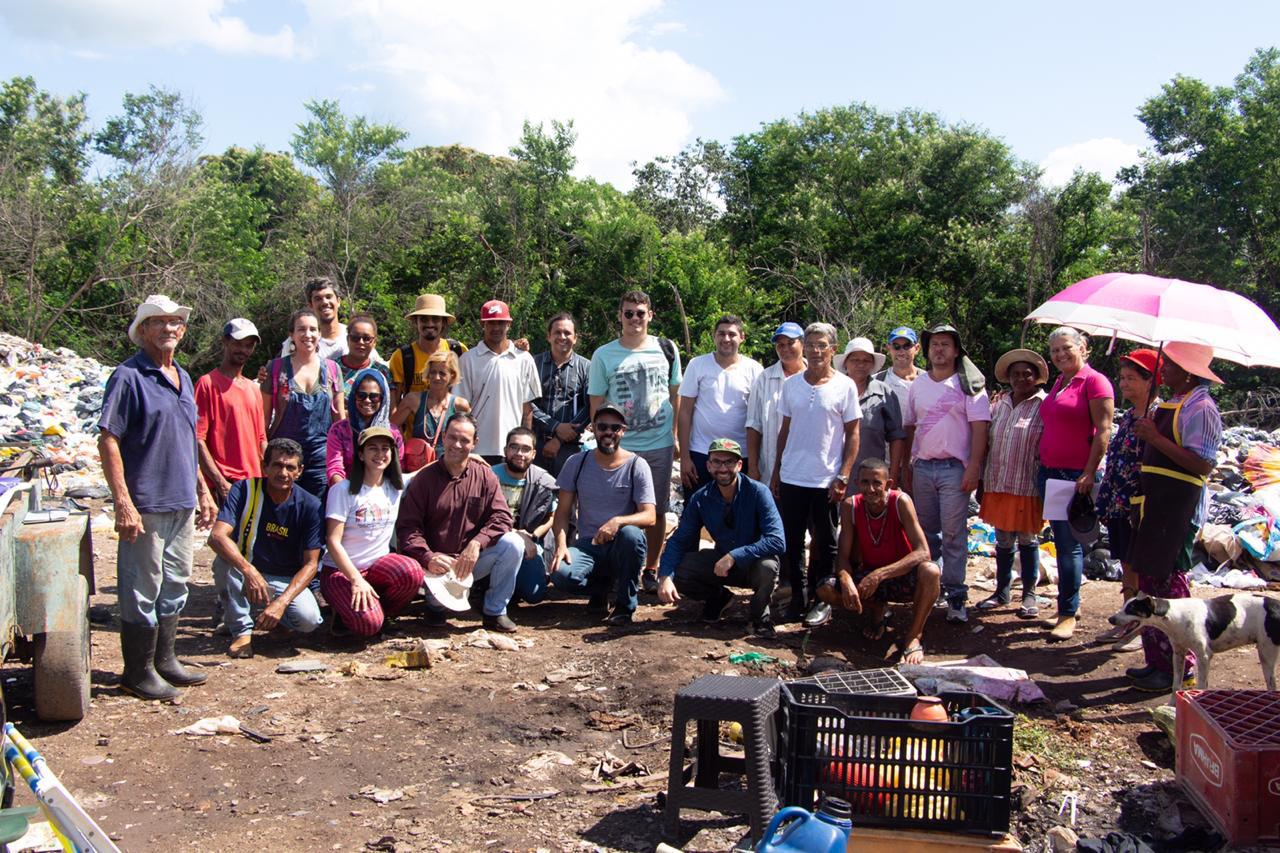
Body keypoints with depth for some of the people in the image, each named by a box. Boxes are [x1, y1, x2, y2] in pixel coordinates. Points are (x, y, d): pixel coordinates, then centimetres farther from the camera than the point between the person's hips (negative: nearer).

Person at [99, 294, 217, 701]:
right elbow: (107, 441, -15)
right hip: (146, 504, -8)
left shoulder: (183, 378, 14)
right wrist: (123, 503, -21)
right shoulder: (129, 376, -11)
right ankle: (138, 672, 13)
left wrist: (202, 492, 20)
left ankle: (164, 661, 29)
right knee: (141, 590, 1)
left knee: (175, 584, 16)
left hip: (182, 502, 8)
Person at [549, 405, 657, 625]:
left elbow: (649, 516, -12)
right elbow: (563, 511, 5)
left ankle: (625, 606, -14)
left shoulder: (637, 465, -3)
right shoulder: (577, 463, 4)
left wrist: (618, 522, -31)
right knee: (560, 575, -30)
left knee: (631, 534, -38)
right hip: (588, 545, 2)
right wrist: (561, 544, -14)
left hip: (621, 547, -2)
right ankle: (599, 587, 8)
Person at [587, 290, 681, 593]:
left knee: (657, 510, 8)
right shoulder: (603, 356, 1)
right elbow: (596, 405, 3)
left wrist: (676, 437, 8)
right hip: (619, 446, -1)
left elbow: (676, 396, 12)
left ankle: (651, 569, 21)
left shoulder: (667, 349, 5)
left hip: (660, 445, 1)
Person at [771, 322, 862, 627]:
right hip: (791, 477, 3)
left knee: (825, 544, 7)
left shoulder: (845, 386, -3)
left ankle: (821, 600, 18)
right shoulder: (791, 384, 6)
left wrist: (843, 477, -9)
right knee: (792, 542, 9)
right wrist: (776, 471, 10)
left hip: (826, 480, -3)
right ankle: (798, 597, 21)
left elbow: (852, 435, -2)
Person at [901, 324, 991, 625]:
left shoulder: (968, 384, -1)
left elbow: (979, 428, -6)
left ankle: (956, 595, 1)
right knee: (925, 532, 11)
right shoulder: (918, 384, 12)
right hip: (922, 466, 5)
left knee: (953, 535, -5)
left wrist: (974, 468, -14)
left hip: (954, 468, -4)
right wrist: (905, 466, 11)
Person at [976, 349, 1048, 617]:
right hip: (997, 485, 5)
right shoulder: (999, 406, 10)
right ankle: (1002, 590, 25)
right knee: (1003, 541, 13)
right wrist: (983, 480, 11)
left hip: (1027, 487, -4)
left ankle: (1029, 594, 18)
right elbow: (987, 443, 14)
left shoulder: (1044, 407, -5)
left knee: (1027, 540, 6)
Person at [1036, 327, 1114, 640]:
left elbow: (1103, 430, -14)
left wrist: (1089, 473, -18)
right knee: (1061, 540, 12)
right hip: (1050, 472, 8)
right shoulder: (1058, 383, 16)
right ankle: (1071, 601, 22)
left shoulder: (1094, 382, -8)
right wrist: (1041, 466, 16)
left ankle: (1068, 614, -1)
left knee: (1070, 543, -6)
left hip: (1077, 475, -8)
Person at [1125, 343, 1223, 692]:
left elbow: (1203, 465, -22)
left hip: (1178, 510, -10)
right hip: (1156, 504, 10)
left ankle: (1179, 670, 5)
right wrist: (1149, 435, 8)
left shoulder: (1200, 408, -14)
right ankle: (1156, 660, 23)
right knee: (1149, 579, 13)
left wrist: (1156, 438, -21)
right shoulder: (1172, 405, 15)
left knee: (1169, 584, -5)